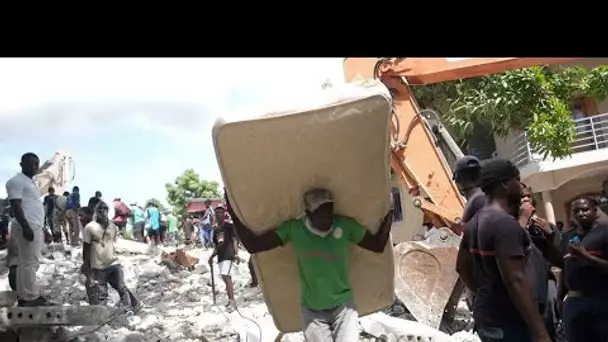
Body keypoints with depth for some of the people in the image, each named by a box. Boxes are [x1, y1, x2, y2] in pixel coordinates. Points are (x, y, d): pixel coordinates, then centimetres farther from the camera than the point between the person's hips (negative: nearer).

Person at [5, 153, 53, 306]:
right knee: (29, 262, -9)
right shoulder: (16, 181, -6)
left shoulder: (31, 182, 23)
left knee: (27, 262, 11)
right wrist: (25, 226, -23)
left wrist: (42, 228, 25)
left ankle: (25, 296, 15)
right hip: (28, 226, -10)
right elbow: (15, 205, -15)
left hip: (36, 226, 10)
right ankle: (31, 298, -7)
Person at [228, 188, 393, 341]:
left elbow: (378, 246, 4)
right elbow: (253, 245, -9)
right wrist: (234, 214, -13)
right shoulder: (293, 229, -10)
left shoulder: (345, 225, -7)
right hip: (311, 309, 0)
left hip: (343, 305, 0)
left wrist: (389, 213, -4)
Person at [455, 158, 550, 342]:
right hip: (507, 323, -9)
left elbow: (462, 267, 19)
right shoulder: (505, 223, -20)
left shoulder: (475, 222, 9)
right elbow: (515, 280, -27)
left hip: (486, 317, 9)